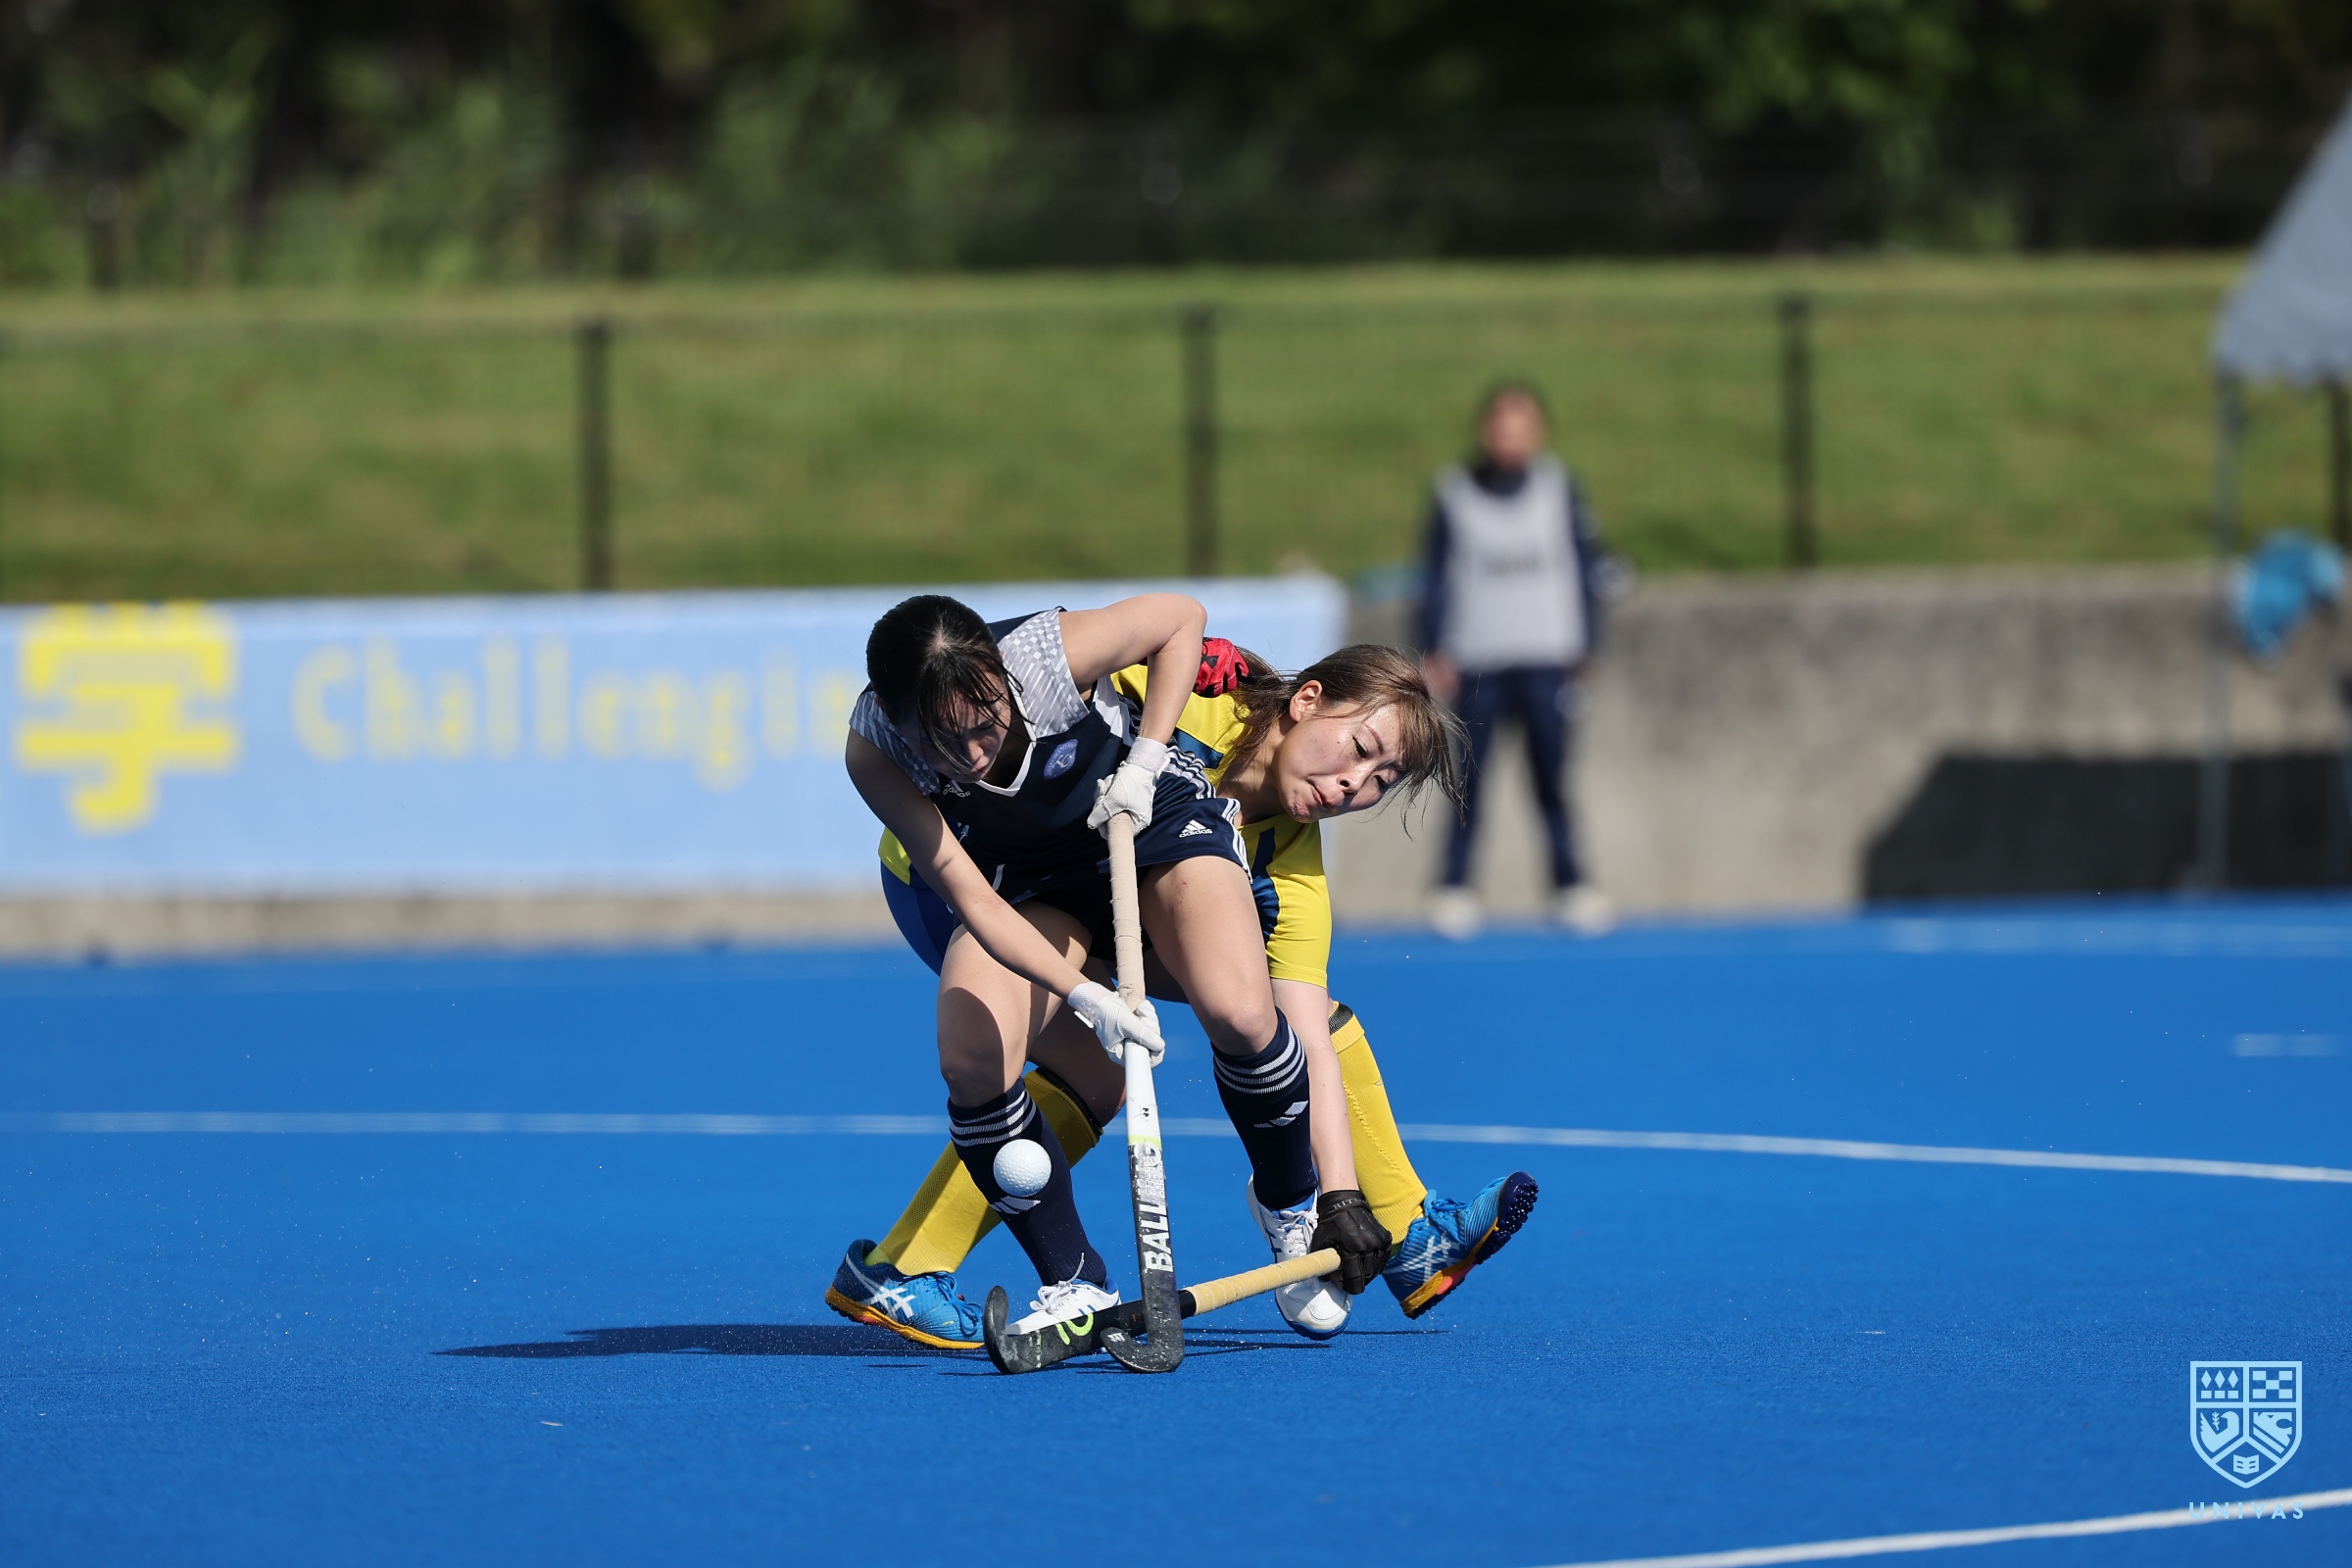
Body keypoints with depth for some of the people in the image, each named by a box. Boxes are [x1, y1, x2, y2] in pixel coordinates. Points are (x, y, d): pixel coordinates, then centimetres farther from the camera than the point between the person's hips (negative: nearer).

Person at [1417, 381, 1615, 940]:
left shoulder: (1559, 489, 5)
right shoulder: (1454, 495, 4)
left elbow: (1587, 569, 8)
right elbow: (1438, 576, 7)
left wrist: (1585, 648, 4)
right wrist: (1434, 652, 0)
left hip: (1546, 658, 0)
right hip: (1477, 662, 0)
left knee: (1552, 777, -3)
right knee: (1470, 780, -2)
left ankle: (1570, 884, 2)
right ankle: (1455, 888, 3)